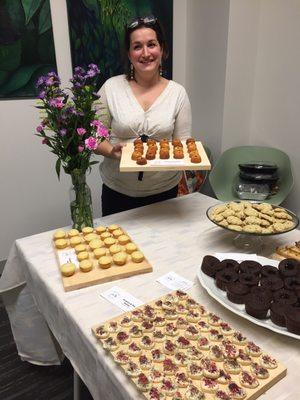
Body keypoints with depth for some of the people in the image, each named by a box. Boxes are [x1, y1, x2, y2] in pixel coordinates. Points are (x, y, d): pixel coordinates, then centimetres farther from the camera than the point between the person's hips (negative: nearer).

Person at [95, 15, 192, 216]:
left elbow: (183, 142, 3)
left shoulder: (178, 92, -1)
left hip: (164, 189, 1)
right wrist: (112, 152, -21)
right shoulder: (112, 87, -5)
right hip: (118, 190, -1)